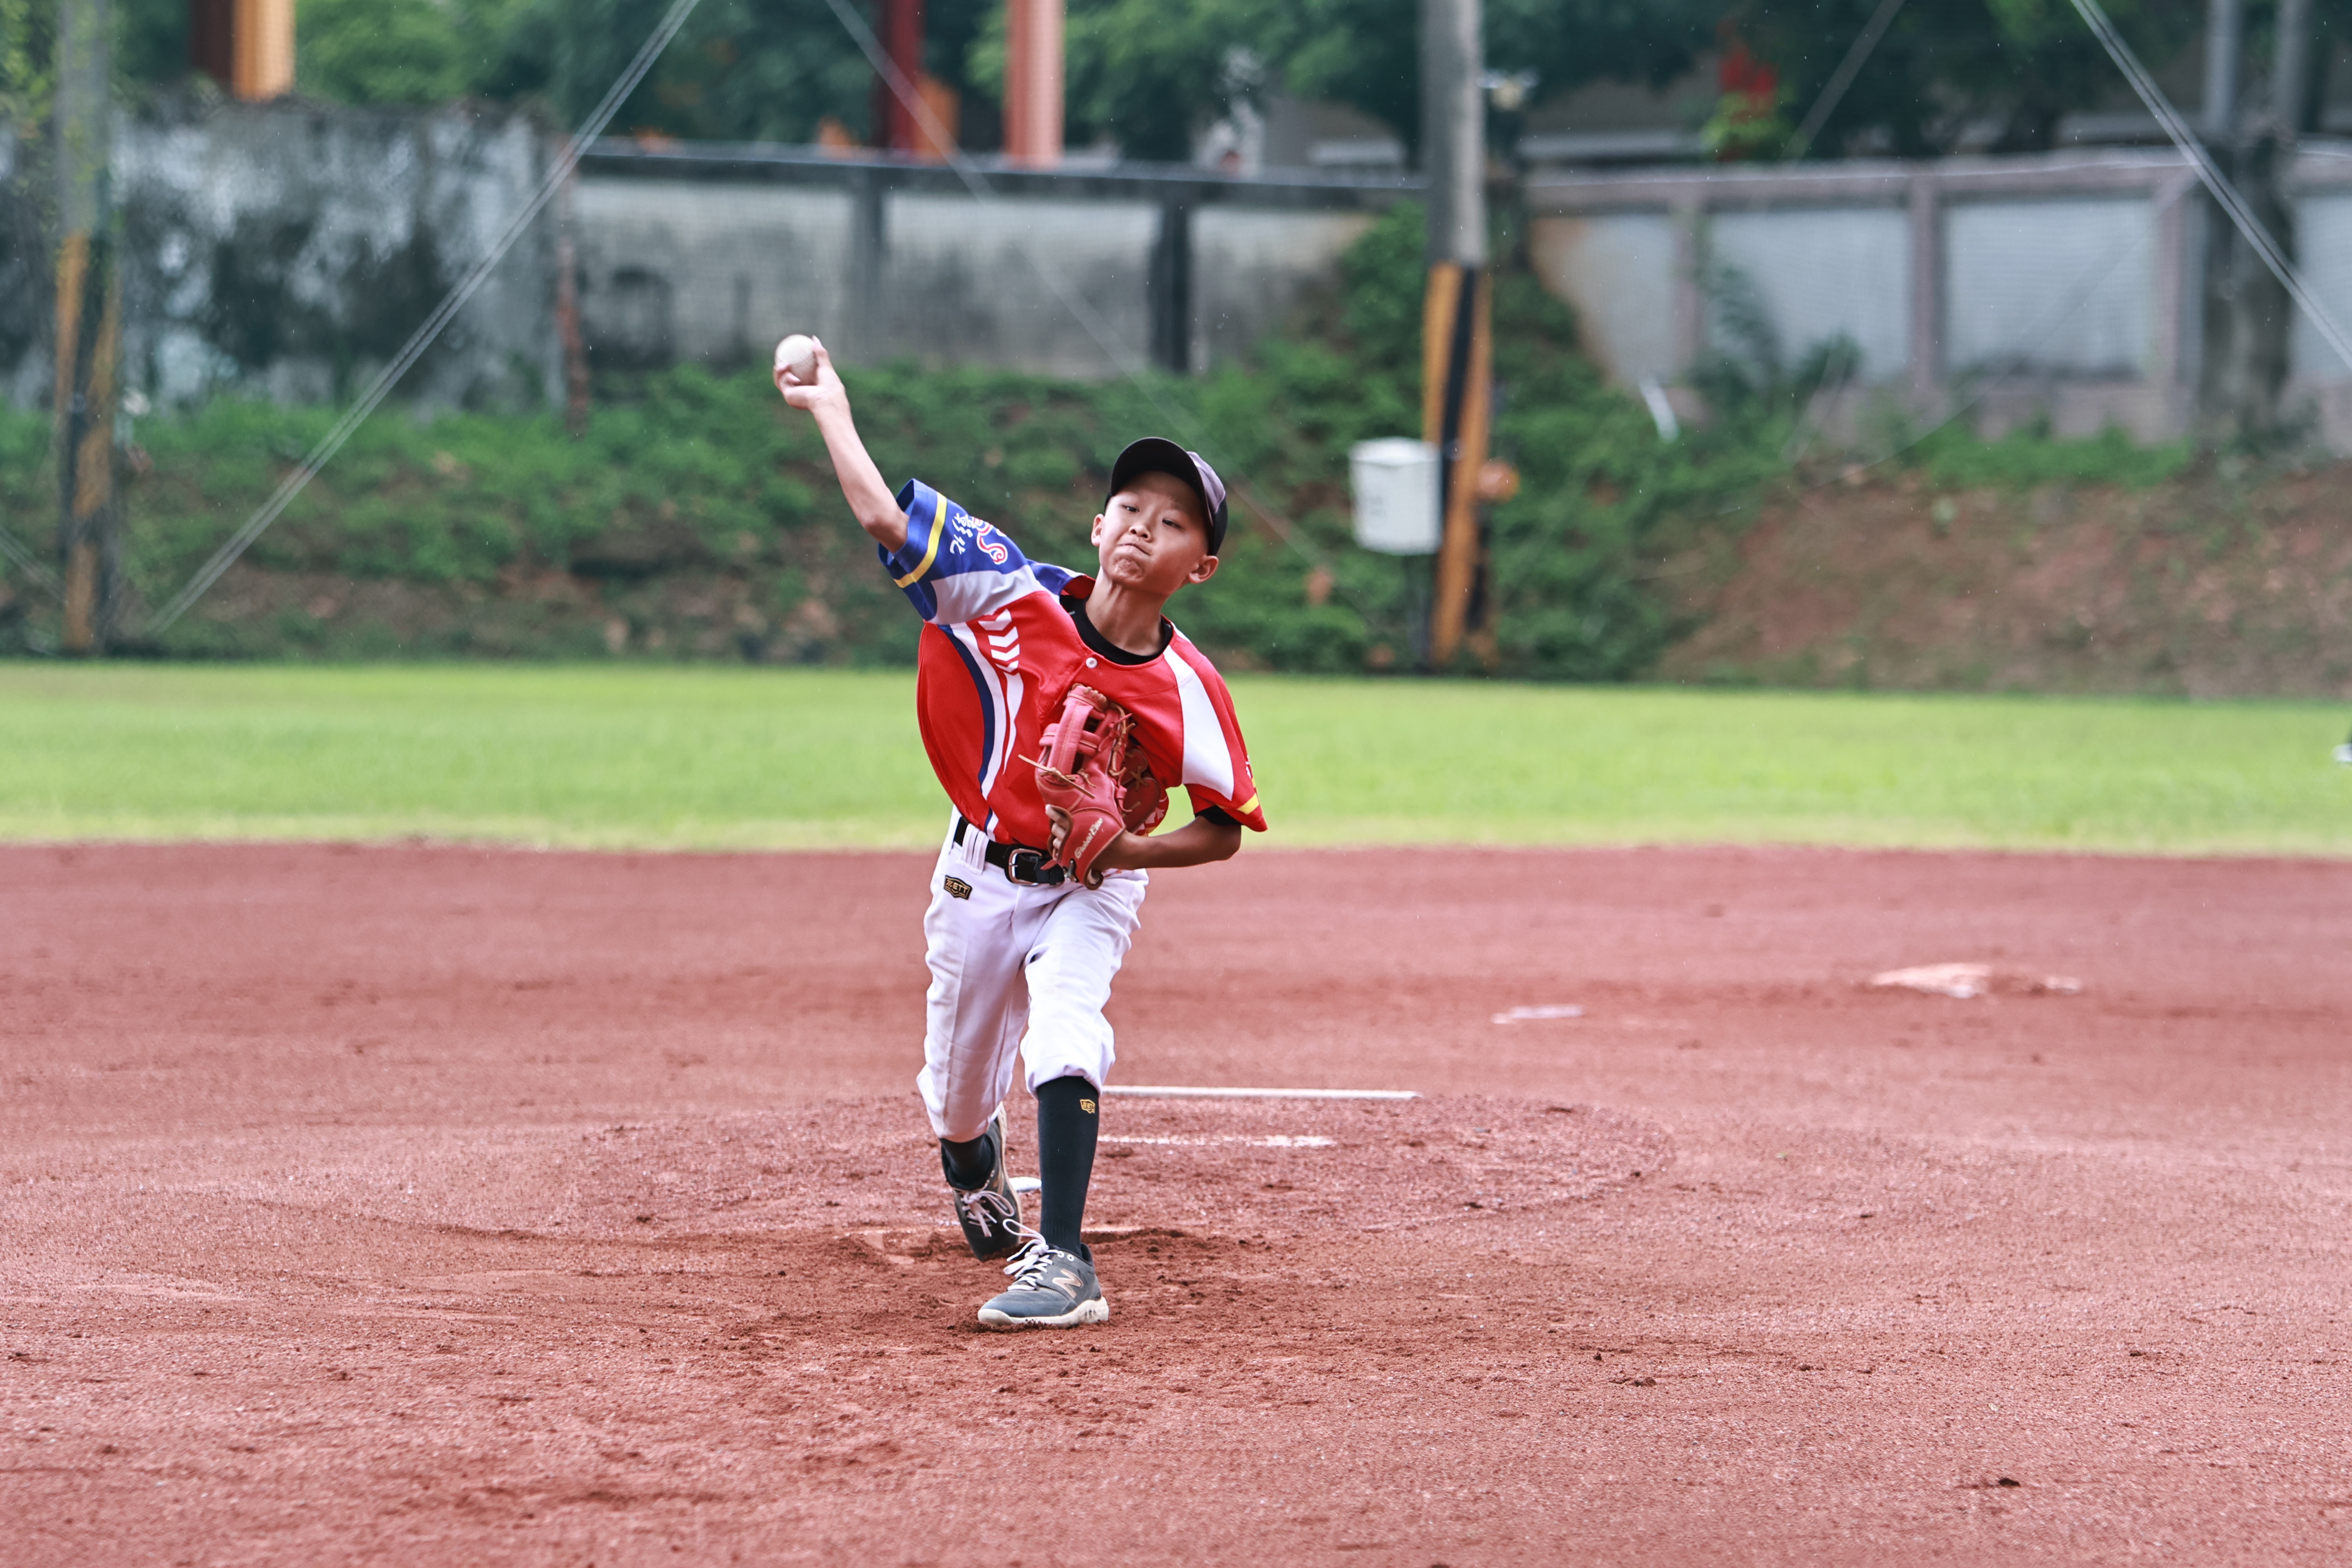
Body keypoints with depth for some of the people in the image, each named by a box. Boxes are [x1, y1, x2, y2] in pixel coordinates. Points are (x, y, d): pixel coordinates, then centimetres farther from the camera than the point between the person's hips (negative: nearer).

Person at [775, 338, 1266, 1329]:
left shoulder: (1188, 693, -19)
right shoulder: (1017, 598, -18)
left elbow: (1225, 831, -8)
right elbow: (884, 516, -18)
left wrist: (1129, 849, -23)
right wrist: (829, 406, -14)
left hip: (1090, 886, -2)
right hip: (979, 874, 2)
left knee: (1064, 1037, -29)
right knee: (958, 1088, 14)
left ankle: (1062, 1260, -27)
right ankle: (976, 1180, 51)